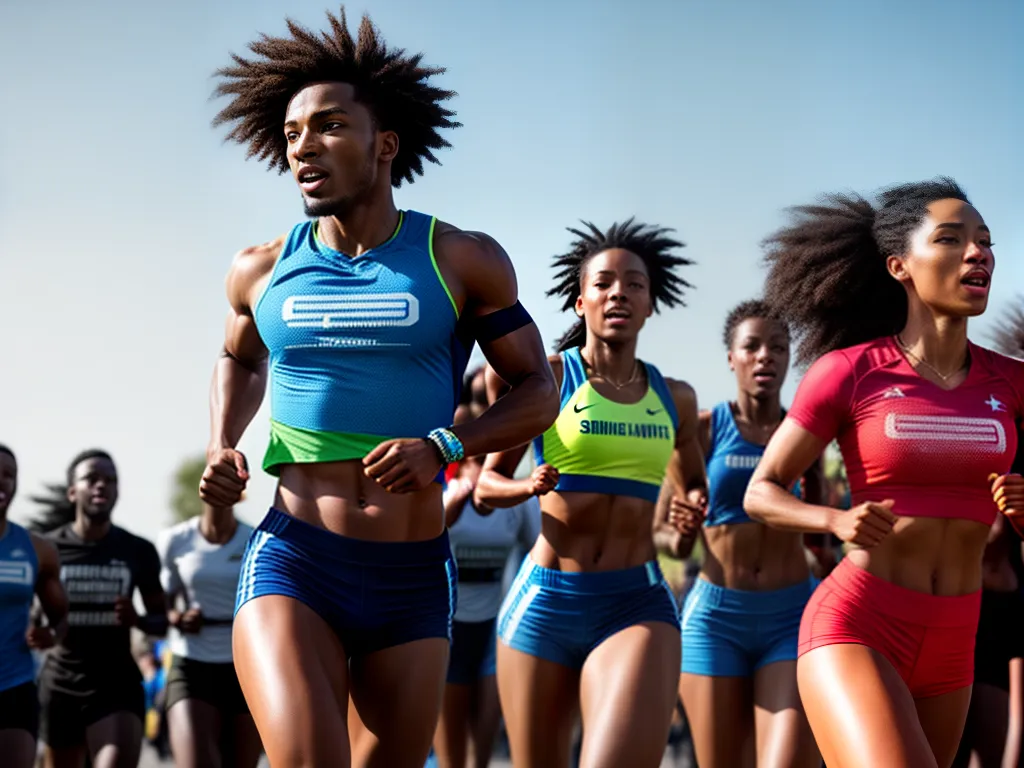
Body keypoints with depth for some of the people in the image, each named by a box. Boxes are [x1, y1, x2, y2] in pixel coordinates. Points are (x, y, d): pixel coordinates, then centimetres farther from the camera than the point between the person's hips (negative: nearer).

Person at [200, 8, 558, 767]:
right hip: (293, 561, -1)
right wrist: (222, 445, 7)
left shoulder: (462, 261, -1)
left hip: (413, 578, 1)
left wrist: (444, 447, -13)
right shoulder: (263, 270, 5)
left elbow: (538, 391, 4)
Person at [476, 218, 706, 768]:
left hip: (637, 604, 1)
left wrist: (691, 512, 4)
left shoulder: (675, 398, 11)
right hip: (546, 600, -1)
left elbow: (692, 486, 28)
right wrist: (530, 486, -16)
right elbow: (486, 485, 5)